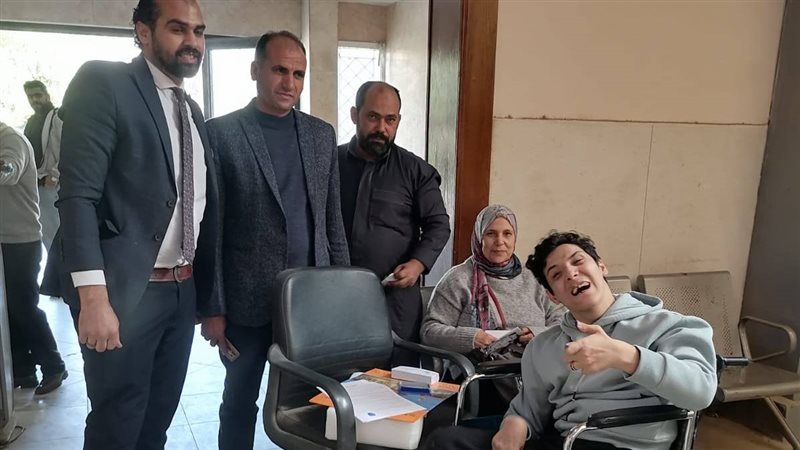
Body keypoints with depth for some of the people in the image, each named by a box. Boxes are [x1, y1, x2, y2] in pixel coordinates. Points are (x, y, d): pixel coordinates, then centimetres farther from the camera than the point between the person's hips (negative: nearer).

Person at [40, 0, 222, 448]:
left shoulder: (193, 111, 14)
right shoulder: (103, 83, -7)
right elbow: (77, 194, -15)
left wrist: (210, 300, 12)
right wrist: (93, 297, -22)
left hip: (183, 288, 7)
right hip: (125, 288, -6)